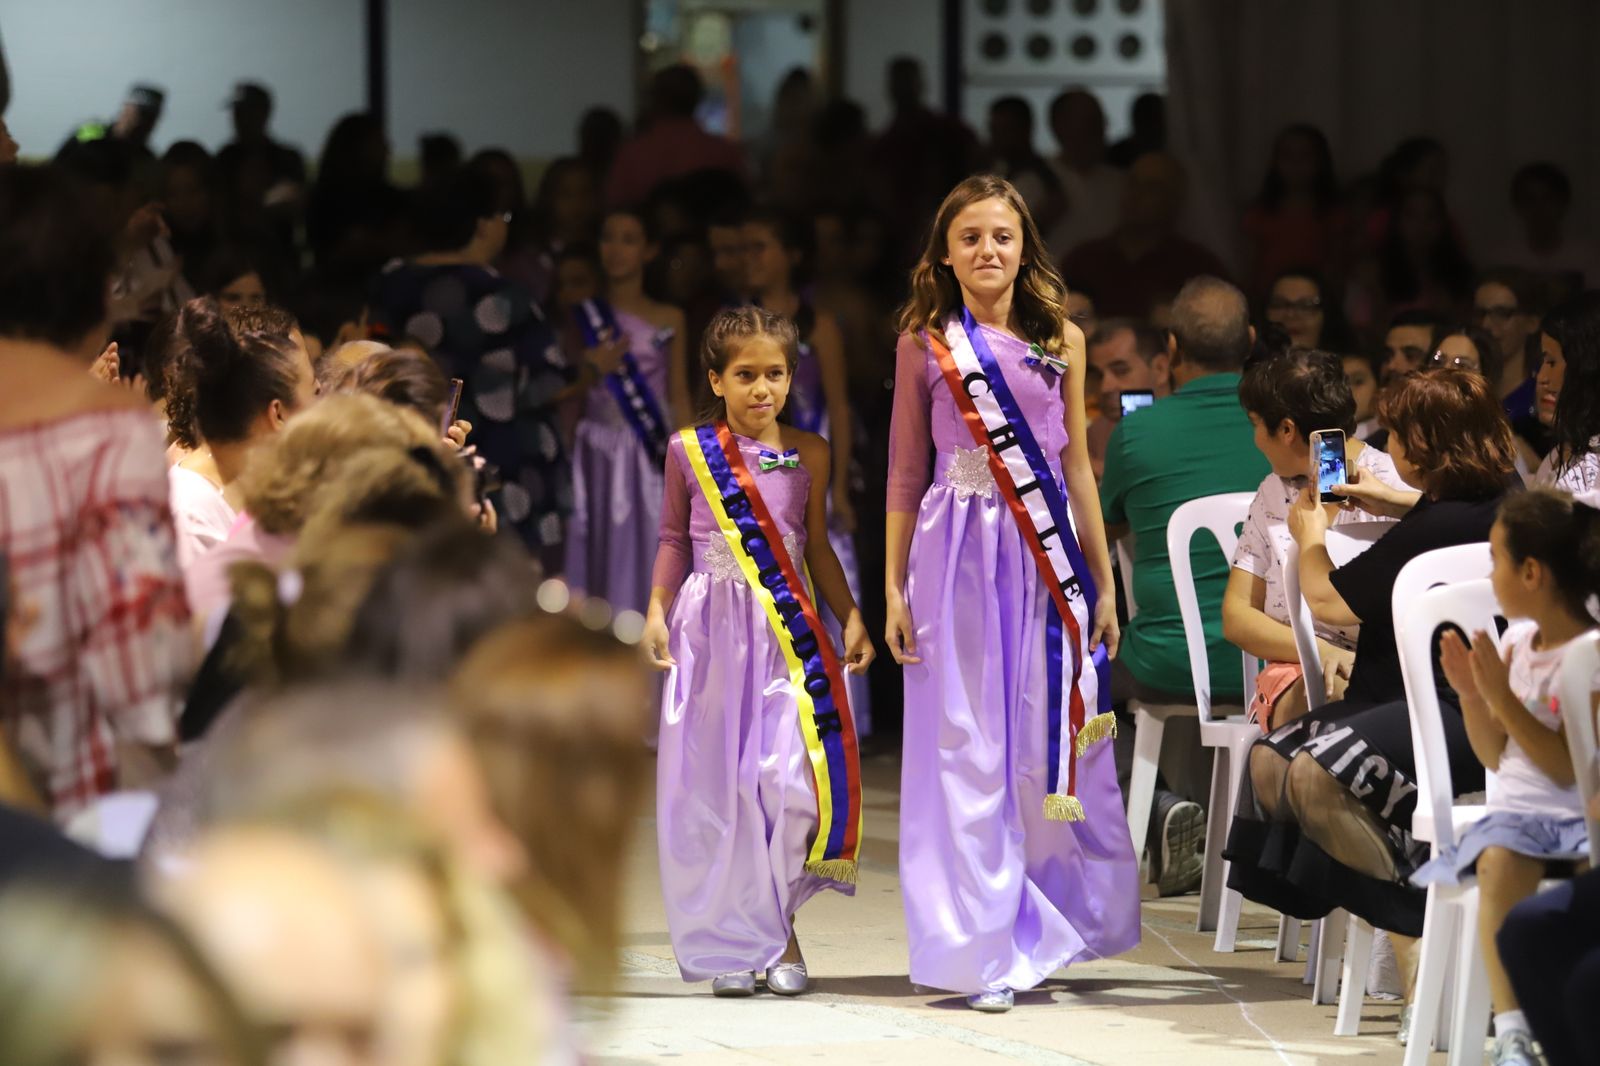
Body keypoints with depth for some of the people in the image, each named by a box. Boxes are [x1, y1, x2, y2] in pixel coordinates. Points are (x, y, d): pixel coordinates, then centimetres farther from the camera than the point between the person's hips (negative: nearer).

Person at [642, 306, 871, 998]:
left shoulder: (808, 454, 6)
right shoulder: (689, 450, 4)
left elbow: (817, 547, 13)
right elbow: (674, 539, 10)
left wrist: (852, 619, 5)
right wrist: (656, 614, -1)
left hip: (786, 632, 0)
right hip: (711, 627, 0)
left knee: (791, 778, -11)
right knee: (713, 780, 0)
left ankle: (779, 925, 6)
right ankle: (731, 940, 9)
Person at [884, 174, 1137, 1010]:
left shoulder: (1060, 340, 9)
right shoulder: (926, 344, 4)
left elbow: (1076, 465, 12)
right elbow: (906, 470, 7)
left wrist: (1103, 585, 10)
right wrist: (894, 588, 2)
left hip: (1046, 553, 2)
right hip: (959, 552, -2)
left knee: (1053, 745, 3)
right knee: (967, 746, -2)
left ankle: (1046, 929, 19)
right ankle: (979, 949, 1)